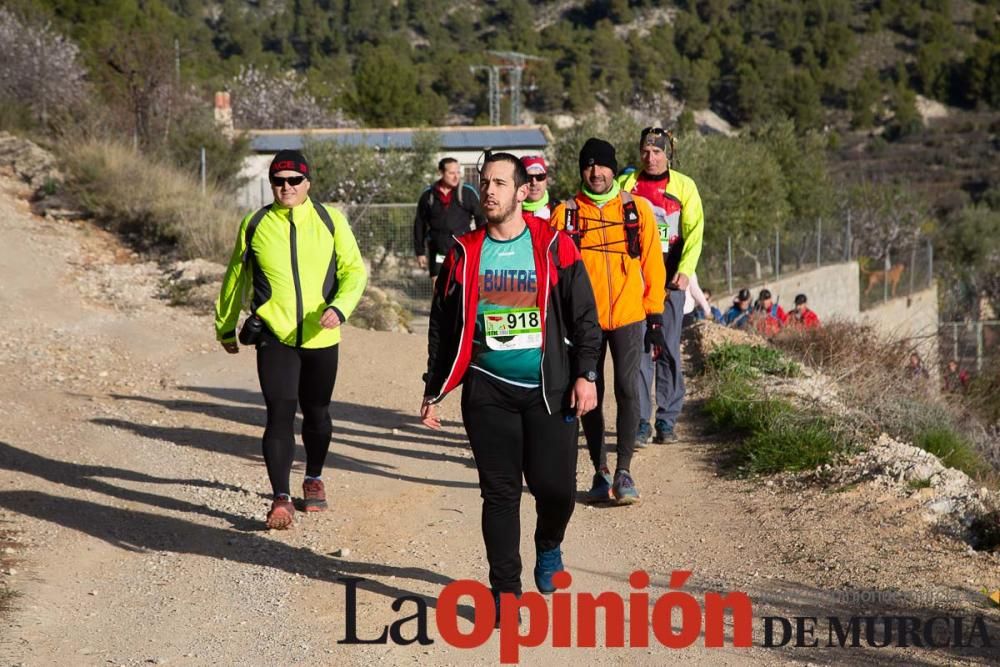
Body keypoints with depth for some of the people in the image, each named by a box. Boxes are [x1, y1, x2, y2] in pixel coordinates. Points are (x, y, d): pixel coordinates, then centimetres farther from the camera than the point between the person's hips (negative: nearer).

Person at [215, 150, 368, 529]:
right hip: (274, 337, -1)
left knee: (316, 413, 15)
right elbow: (235, 277, 15)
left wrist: (339, 307, -16)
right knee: (280, 415, -12)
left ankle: (314, 480, 38)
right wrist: (225, 327, 21)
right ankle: (281, 499, -11)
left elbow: (354, 270, 2)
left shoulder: (331, 221, 3)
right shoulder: (255, 225, 3)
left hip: (321, 338, 1)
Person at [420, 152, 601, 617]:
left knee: (554, 486, -6)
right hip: (488, 391, 2)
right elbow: (442, 325, 11)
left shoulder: (555, 247, -1)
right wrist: (434, 389, 9)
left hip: (549, 390, -1)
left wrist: (585, 374, -7)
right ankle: (504, 591, 12)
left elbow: (584, 316, 2)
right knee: (499, 492, 2)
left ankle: (549, 546, 28)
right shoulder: (464, 254, 5)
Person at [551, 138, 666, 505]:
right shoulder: (566, 213, 1)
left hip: (628, 316, -1)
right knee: (589, 395, 5)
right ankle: (600, 472, 16)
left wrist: (656, 318, 2)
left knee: (627, 389, -8)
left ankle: (624, 471, 1)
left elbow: (652, 264, 4)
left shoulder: (637, 209, 2)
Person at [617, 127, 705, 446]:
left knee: (669, 347, 1)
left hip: (669, 276, 0)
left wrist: (685, 269, -16)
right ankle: (640, 420, -3)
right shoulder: (625, 183, 7)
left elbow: (694, 231, -2)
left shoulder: (684, 186, 4)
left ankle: (667, 419, 8)